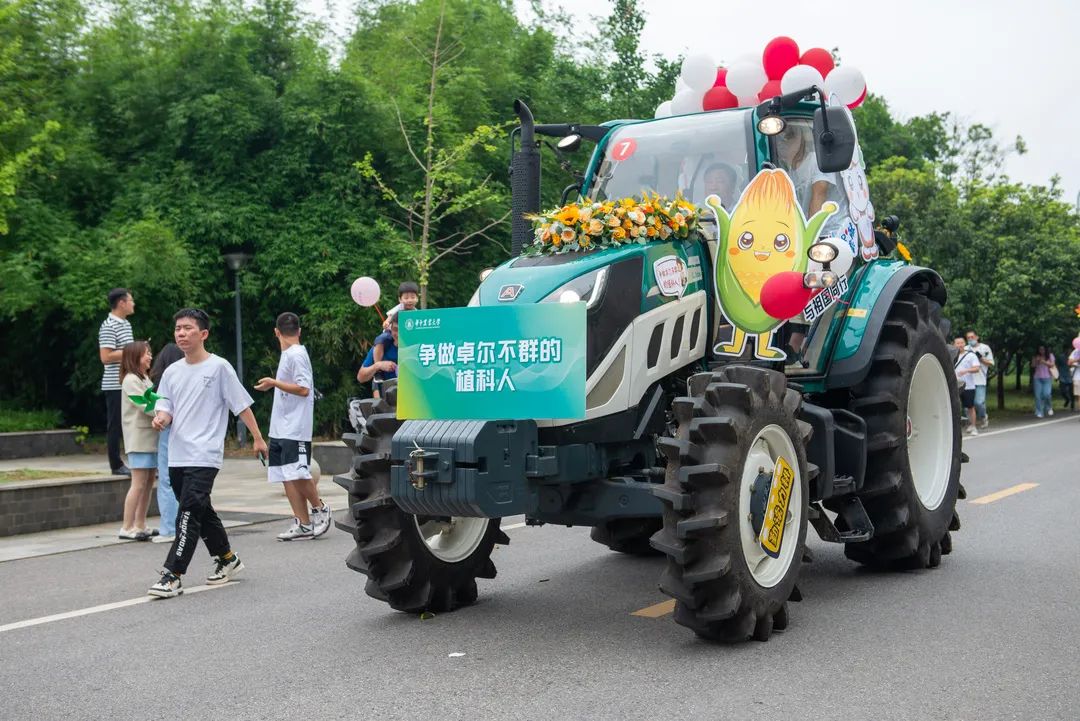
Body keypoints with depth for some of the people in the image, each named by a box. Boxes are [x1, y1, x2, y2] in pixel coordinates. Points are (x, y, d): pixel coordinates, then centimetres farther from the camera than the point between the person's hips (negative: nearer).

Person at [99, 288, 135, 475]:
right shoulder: (108, 326, -14)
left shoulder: (126, 324, 16)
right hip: (115, 385, -9)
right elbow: (106, 357, -20)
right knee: (115, 425, -1)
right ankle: (116, 465, 6)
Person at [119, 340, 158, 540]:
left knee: (149, 482, 8)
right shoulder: (131, 380, -9)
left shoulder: (145, 379, 21)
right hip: (139, 438, -9)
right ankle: (127, 528, -6)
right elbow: (145, 406, -18)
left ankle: (140, 525, 14)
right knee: (139, 483, -9)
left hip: (151, 436, 9)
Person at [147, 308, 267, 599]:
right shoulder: (172, 372, 13)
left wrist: (257, 438, 1)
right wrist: (161, 418, -12)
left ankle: (172, 577, -16)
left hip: (204, 457, -6)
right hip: (177, 456, 6)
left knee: (189, 514, -15)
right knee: (201, 512, 16)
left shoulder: (219, 367, -3)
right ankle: (227, 559, 34)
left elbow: (241, 405, 0)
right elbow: (166, 409, 11)